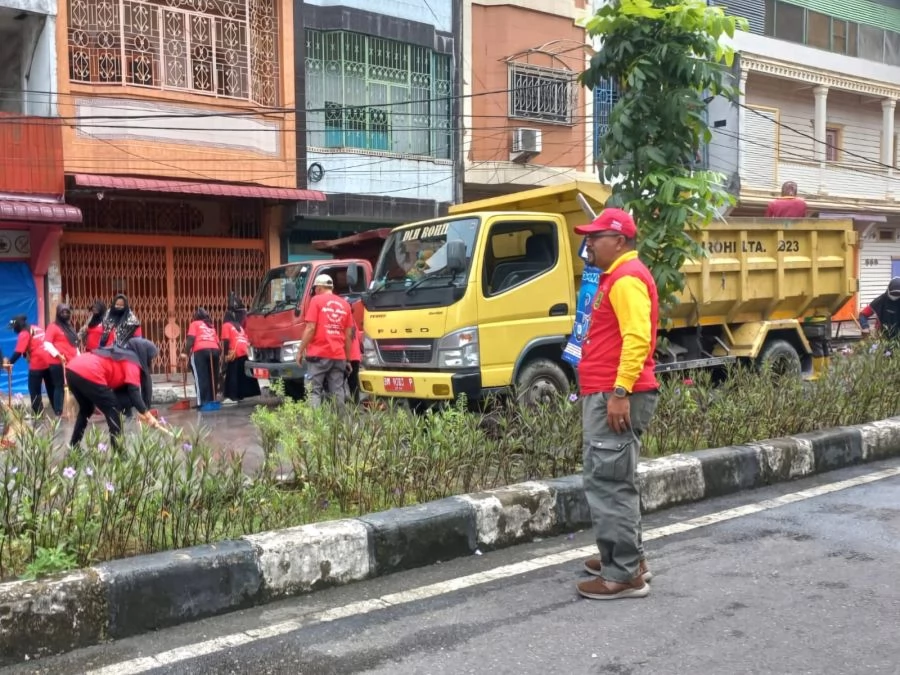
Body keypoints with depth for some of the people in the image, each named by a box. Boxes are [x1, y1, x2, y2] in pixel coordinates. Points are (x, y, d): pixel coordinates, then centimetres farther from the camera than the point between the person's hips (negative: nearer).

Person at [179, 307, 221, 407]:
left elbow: (191, 339, -1)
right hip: (214, 350, 5)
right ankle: (211, 401, 7)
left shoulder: (195, 324, 16)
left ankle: (202, 402, -12)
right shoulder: (211, 326, 30)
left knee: (201, 378, -6)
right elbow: (217, 341, 20)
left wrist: (185, 352, -5)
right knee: (212, 377, 8)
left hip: (200, 351, -5)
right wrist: (219, 354, 20)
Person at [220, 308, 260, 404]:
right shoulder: (239, 326, 25)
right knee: (243, 374, 12)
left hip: (234, 353, -6)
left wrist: (226, 353, -5)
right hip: (244, 352, 6)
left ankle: (232, 397, -11)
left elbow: (226, 340, -6)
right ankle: (240, 395, 17)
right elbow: (246, 338, 22)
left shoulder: (226, 325, 5)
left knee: (232, 375, -5)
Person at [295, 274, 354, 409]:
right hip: (339, 355, 4)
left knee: (314, 391, -2)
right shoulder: (344, 304, 13)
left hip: (319, 354, -4)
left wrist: (300, 351, -1)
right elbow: (348, 334, 12)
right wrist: (348, 359, 17)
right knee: (338, 392, 5)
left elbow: (310, 329, -7)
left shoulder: (316, 300, 0)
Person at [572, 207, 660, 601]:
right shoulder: (616, 277, 21)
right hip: (607, 395, 11)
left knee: (608, 484, -9)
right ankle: (628, 559, 27)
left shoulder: (627, 278, -13)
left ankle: (624, 575, -3)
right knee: (614, 482, 17)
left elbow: (637, 338, -24)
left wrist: (620, 392, -28)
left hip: (616, 397, -11)